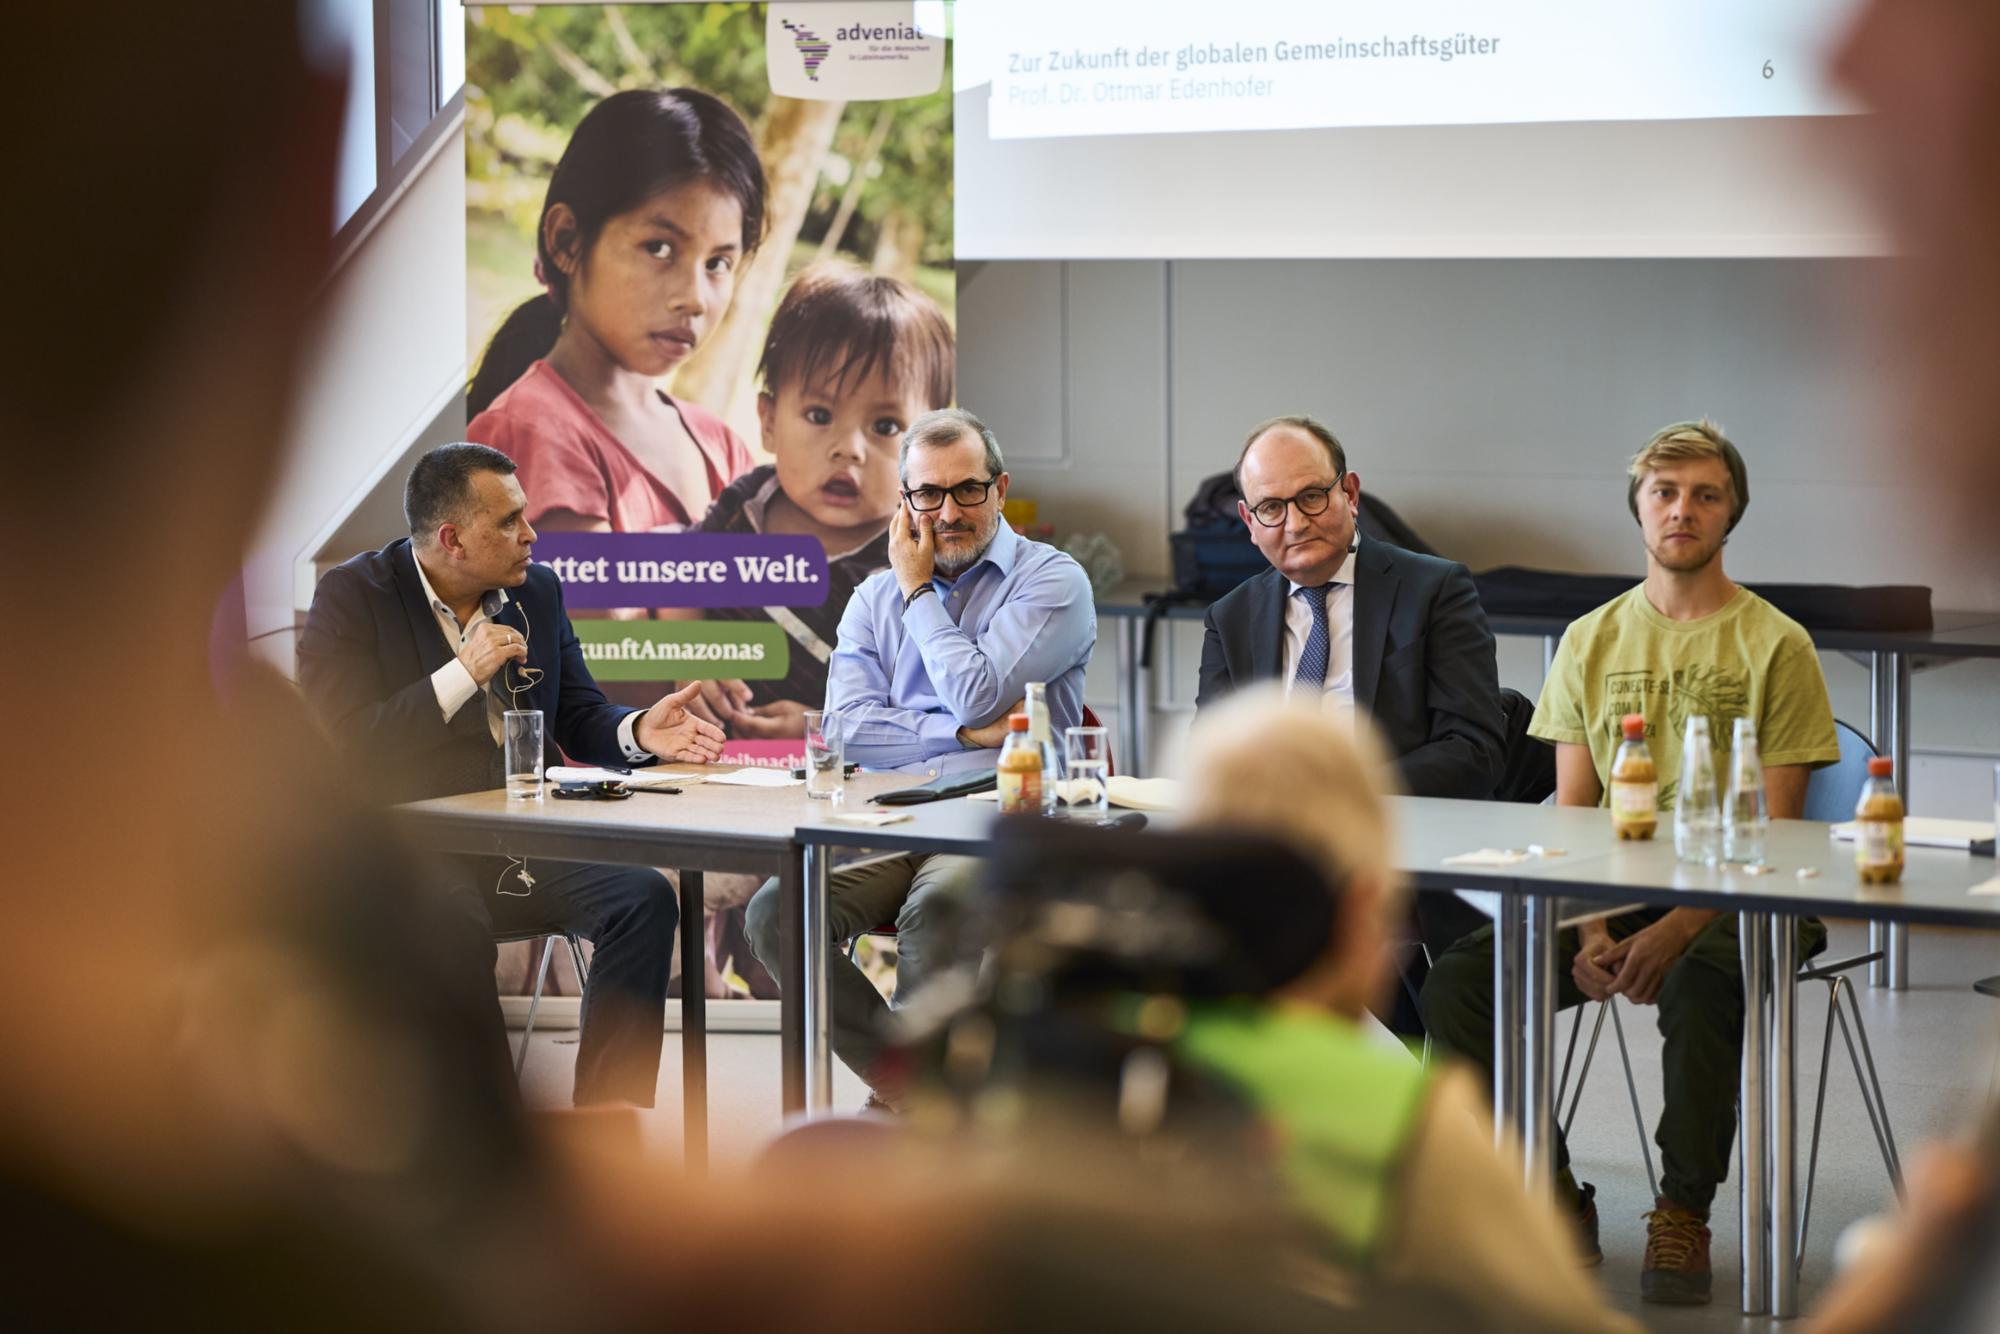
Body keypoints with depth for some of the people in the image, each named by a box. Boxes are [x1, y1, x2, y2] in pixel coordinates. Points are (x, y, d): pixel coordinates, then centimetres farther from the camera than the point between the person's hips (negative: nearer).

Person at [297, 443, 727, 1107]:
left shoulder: (537, 590, 13)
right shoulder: (352, 595, -3)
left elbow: (579, 718, 16)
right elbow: (334, 743, -14)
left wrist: (638, 731, -8)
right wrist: (461, 674, -19)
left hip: (523, 844, 5)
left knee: (643, 895, -20)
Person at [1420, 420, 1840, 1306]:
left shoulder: (1775, 645, 0)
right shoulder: (1593, 641, 12)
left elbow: (1773, 831, -6)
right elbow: (1571, 814, 8)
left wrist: (1678, 929, -20)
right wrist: (1591, 931, -11)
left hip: (1731, 900, -4)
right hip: (1611, 893, 4)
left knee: (1699, 989, -38)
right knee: (1457, 982, -19)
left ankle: (1683, 1215, -18)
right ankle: (1554, 1196, -5)